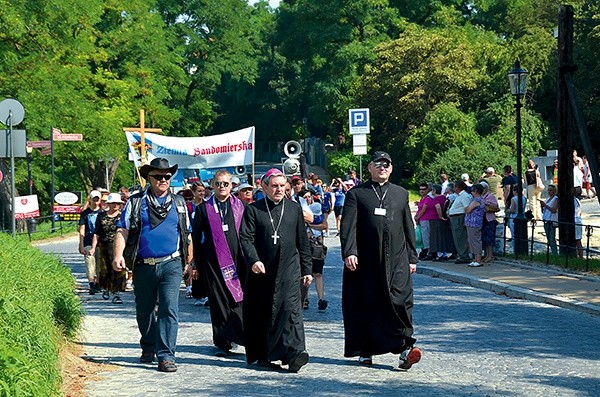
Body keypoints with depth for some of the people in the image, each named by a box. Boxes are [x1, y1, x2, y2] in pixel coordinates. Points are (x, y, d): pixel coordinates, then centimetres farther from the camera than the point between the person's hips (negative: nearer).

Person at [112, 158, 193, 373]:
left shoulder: (178, 203, 12)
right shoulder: (136, 202, 5)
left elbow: (187, 233, 17)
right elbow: (123, 230, -1)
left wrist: (190, 258, 13)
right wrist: (118, 256, -14)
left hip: (171, 265, 0)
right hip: (143, 266, 1)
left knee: (169, 310, -12)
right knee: (144, 311, 13)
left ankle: (166, 356, -11)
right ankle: (148, 348, 34)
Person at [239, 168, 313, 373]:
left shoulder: (294, 209, 13)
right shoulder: (253, 210, 5)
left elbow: (302, 241, 15)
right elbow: (246, 238, -3)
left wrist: (306, 269, 13)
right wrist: (254, 260, -19)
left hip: (289, 270, 0)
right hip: (262, 270, 0)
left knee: (290, 307, -13)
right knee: (262, 313, 5)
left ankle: (294, 353, -18)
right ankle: (263, 355, 16)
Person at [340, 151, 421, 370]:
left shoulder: (401, 194, 18)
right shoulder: (356, 194, 8)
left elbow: (408, 227, 18)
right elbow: (348, 225, -2)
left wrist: (412, 258, 13)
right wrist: (349, 252, -16)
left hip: (397, 261, 1)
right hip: (365, 261, -1)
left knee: (400, 301, -11)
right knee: (365, 305, 3)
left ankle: (404, 348, -15)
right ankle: (365, 351, 14)